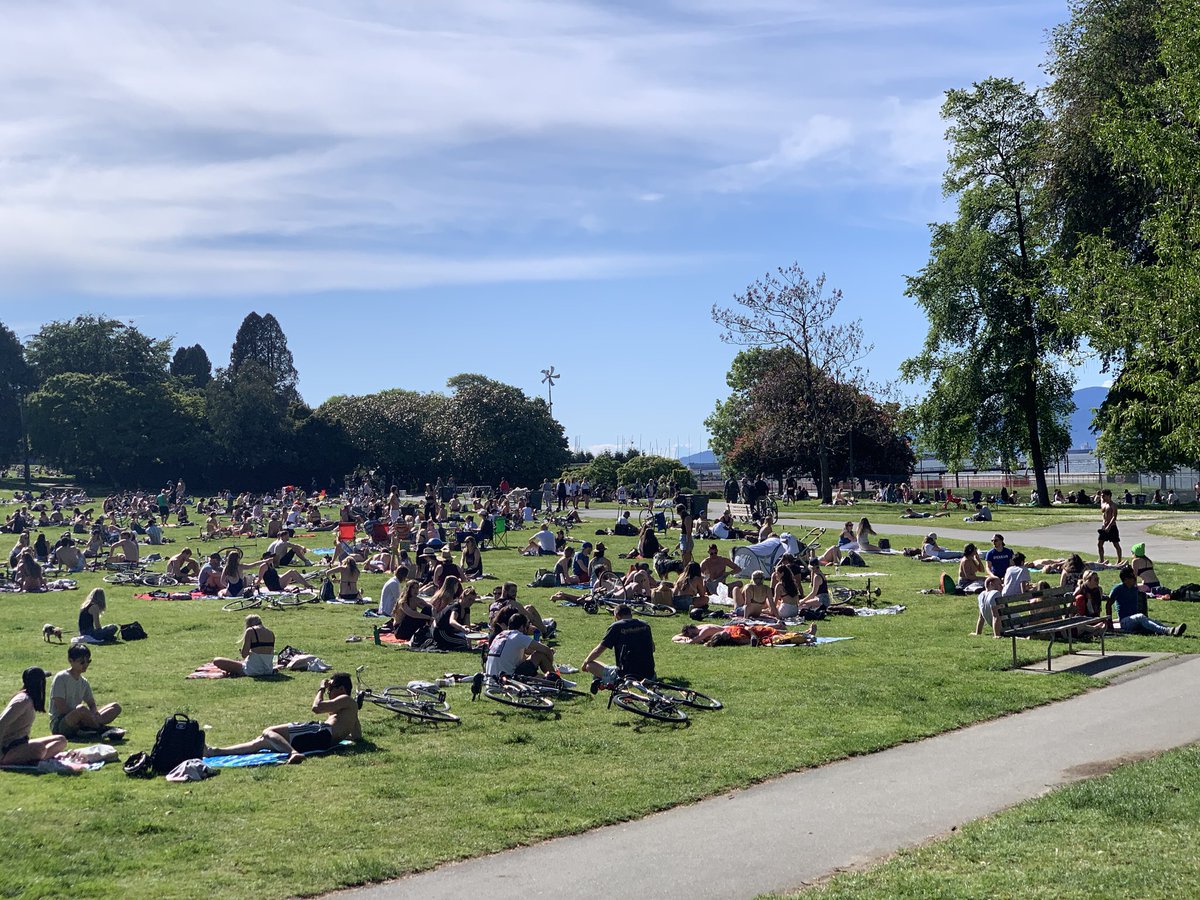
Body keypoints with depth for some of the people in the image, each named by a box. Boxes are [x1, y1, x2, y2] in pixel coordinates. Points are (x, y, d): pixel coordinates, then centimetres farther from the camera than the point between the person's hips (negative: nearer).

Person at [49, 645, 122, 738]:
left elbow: (92, 704, 15)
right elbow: (61, 708, -16)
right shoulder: (61, 678, -8)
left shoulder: (83, 682, 14)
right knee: (81, 709, -41)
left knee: (116, 707, -3)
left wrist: (93, 714, -10)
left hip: (78, 723, 8)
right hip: (59, 725, -8)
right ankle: (102, 729, -16)